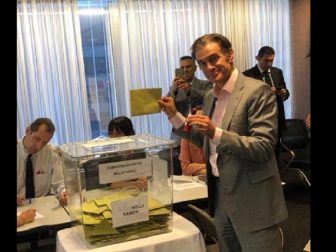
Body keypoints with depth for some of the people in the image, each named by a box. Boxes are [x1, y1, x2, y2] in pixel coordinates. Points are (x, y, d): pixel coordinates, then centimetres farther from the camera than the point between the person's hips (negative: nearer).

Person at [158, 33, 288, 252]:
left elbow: (264, 148, -22)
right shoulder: (210, 96, 9)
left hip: (252, 201, -7)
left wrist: (216, 133, -31)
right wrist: (174, 115, 8)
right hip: (221, 195, 8)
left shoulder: (257, 91, -16)